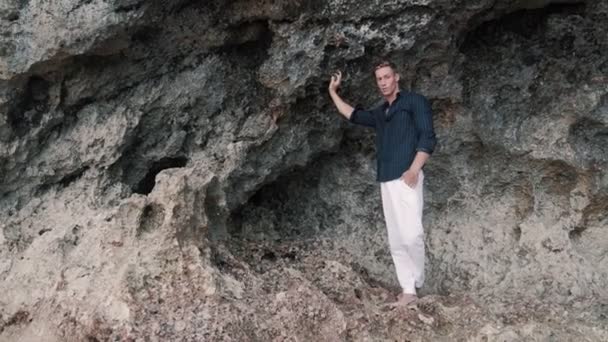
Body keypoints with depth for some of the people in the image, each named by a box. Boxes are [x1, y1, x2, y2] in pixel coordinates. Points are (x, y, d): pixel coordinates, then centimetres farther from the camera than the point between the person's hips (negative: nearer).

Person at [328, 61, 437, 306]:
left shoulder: (415, 101, 4)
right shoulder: (378, 114, 23)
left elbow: (428, 138, -5)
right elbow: (352, 115, 39)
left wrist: (414, 169, -16)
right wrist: (333, 92, 37)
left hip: (406, 178, -7)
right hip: (386, 181, 7)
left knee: (411, 234, -19)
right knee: (396, 239, 2)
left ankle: (417, 282, -1)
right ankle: (408, 289, 4)